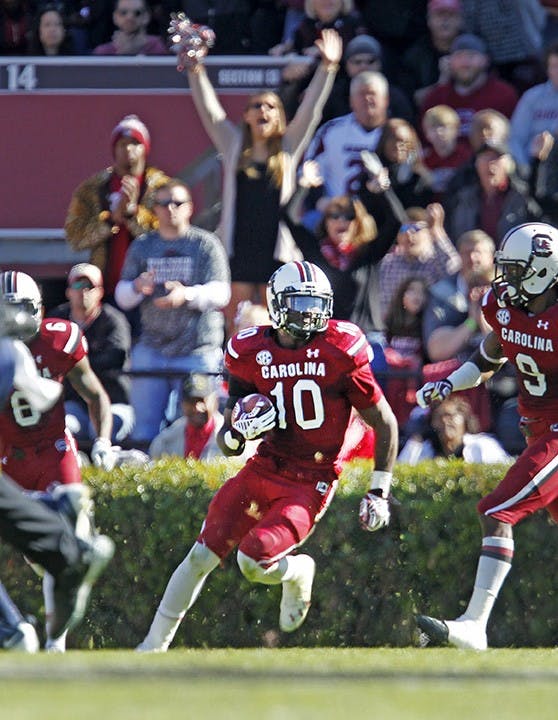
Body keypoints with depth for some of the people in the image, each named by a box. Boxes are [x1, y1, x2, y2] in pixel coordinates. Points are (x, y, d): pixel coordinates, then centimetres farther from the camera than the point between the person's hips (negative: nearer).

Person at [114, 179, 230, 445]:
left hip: (198, 350, -3)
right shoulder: (142, 246, 13)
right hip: (151, 348, 3)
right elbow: (122, 296, 11)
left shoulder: (206, 244, 2)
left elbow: (220, 293, -8)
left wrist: (187, 295, -26)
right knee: (144, 425, 3)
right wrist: (137, 288, -12)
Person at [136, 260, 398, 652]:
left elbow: (385, 423, -2)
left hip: (310, 483, -4)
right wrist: (238, 433, -18)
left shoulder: (339, 351, -10)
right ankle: (155, 644, 14)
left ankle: (298, 572, 15)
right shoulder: (252, 353, 0)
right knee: (203, 555, -1)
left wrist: (380, 492, -4)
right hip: (263, 470, 4)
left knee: (254, 561, -21)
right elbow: (228, 443, 7)